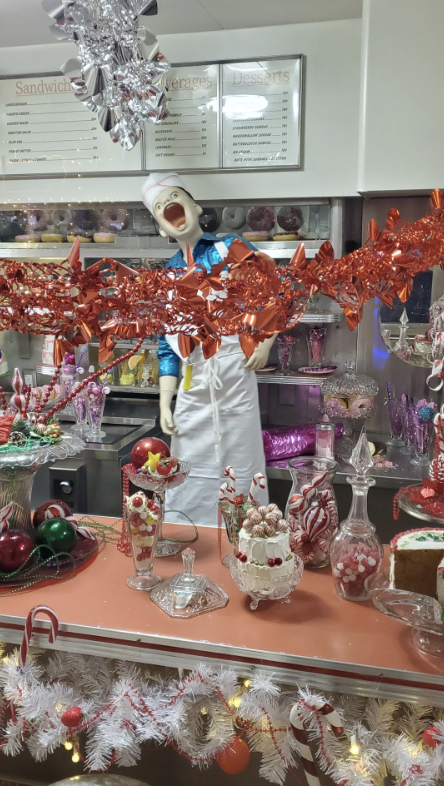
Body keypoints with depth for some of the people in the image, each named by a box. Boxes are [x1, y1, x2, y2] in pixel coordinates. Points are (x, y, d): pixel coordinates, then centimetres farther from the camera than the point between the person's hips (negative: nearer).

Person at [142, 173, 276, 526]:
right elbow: (167, 347, 11)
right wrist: (165, 404, 6)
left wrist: (266, 343, -4)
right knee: (188, 478, 7)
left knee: (241, 472, 3)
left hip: (236, 376, -3)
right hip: (193, 387, 3)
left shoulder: (232, 248, 2)